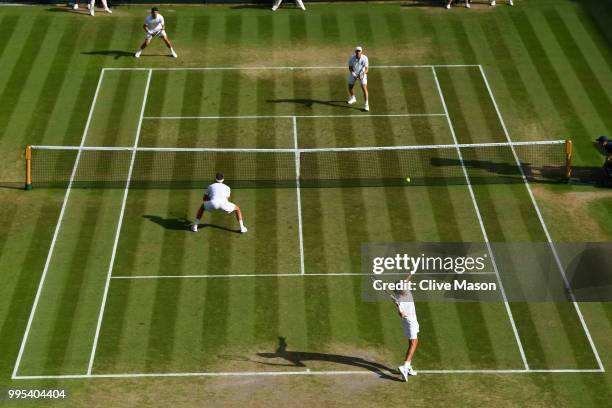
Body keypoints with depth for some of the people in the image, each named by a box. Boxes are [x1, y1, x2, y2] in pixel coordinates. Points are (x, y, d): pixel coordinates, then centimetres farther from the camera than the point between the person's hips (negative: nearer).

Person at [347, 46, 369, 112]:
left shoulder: (364, 58, -23)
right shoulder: (352, 58, -19)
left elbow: (367, 68, -22)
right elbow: (350, 67, -9)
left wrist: (363, 73, -42)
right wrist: (352, 73, -28)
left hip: (362, 74, -3)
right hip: (353, 74, 3)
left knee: (364, 88, -15)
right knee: (350, 87, 16)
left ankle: (366, 104, -9)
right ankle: (353, 98, 48)